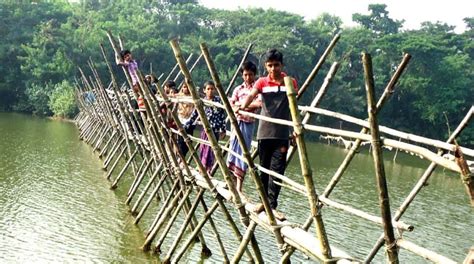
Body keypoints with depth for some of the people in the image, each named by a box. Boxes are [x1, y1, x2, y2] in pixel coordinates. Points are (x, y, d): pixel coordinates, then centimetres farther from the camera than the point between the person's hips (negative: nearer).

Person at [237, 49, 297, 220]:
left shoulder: (290, 82, 5)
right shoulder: (262, 82, 4)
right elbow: (251, 95, -14)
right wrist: (243, 107, -36)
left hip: (282, 134, -1)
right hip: (264, 132, 1)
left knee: (277, 170, -5)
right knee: (264, 168, 10)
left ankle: (272, 205, -3)